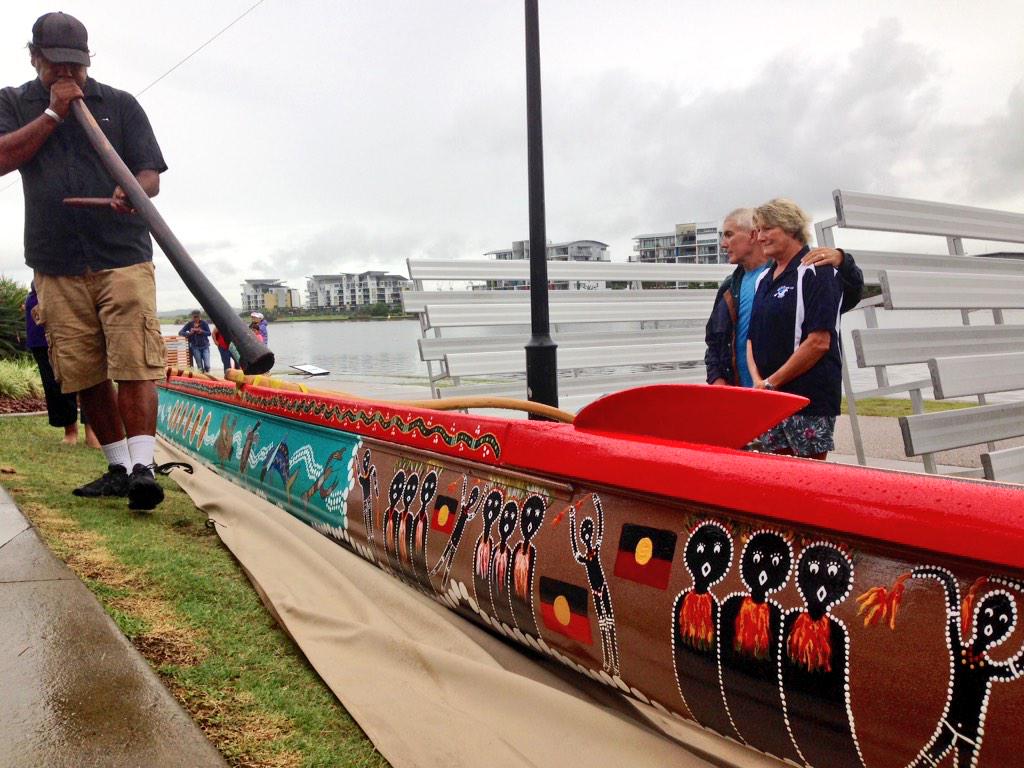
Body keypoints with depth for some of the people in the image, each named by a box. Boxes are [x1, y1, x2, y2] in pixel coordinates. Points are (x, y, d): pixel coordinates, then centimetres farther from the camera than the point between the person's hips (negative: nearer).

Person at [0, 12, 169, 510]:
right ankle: (119, 468, 13)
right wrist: (52, 113, -2)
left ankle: (142, 467, -15)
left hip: (123, 257, -2)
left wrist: (133, 191, -18)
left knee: (134, 366, -13)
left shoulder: (120, 105, 12)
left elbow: (151, 176, 4)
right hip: (56, 267, 2)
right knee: (85, 376, 3)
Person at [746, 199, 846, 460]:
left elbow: (819, 342, -16)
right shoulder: (764, 279, 17)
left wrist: (771, 382, -12)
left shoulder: (817, 270, -7)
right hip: (768, 399, 7)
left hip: (810, 398, -7)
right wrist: (757, 381, -2)